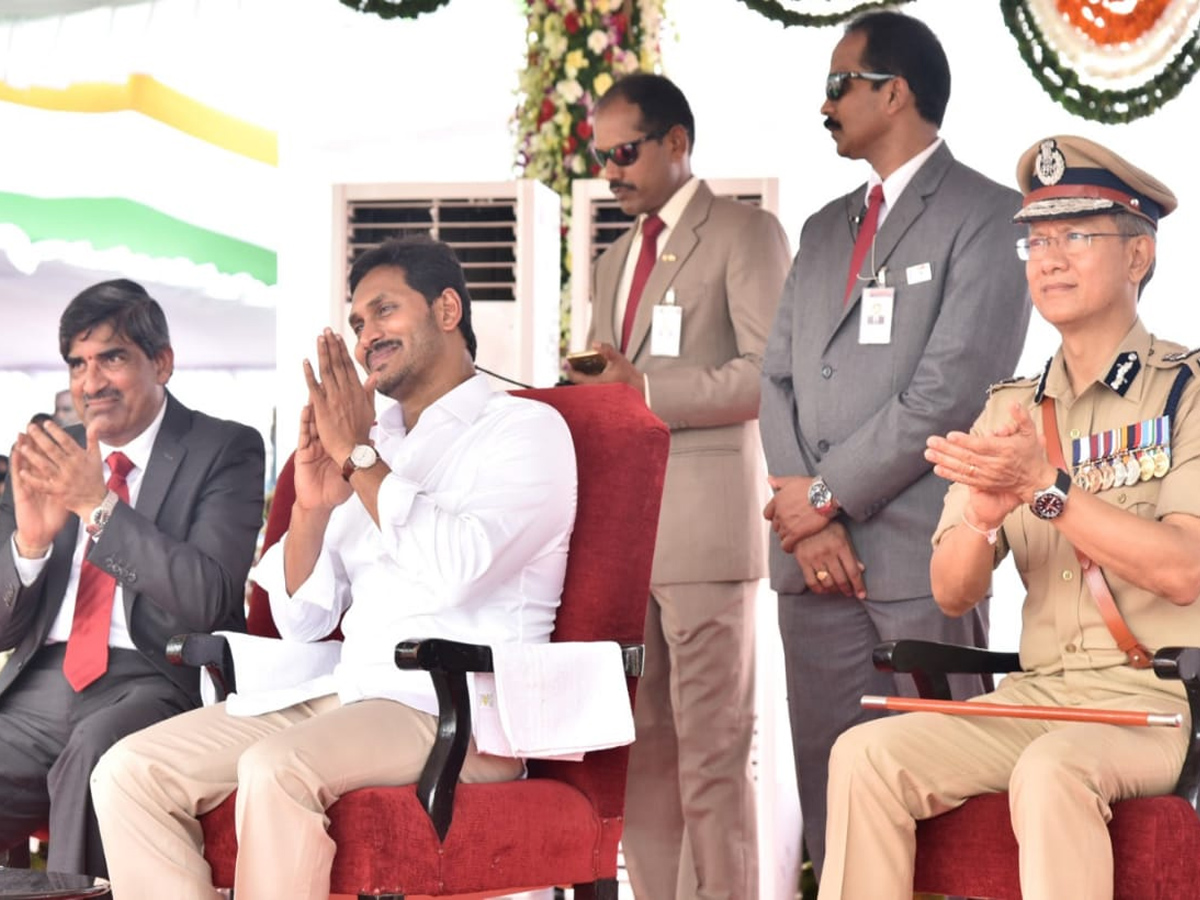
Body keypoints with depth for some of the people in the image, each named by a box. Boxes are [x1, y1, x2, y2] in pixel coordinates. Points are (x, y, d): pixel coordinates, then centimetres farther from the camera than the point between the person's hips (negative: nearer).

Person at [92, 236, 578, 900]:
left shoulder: (528, 429, 2)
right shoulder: (376, 441, 22)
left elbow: (453, 569, -17)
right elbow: (302, 622, 18)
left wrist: (361, 455, -8)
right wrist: (312, 508, 0)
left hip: (456, 715, -7)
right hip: (344, 693, 7)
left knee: (276, 770, -36)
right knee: (129, 773, -12)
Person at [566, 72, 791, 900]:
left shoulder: (745, 234, -1)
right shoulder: (615, 262, 23)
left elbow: (773, 373, -12)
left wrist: (645, 389, -15)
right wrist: (595, 395, 6)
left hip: (707, 526, -7)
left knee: (711, 748, -8)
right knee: (641, 748, 5)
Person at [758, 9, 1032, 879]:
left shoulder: (986, 215, -3)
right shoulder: (825, 230, 21)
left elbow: (953, 390, -12)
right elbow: (781, 379, 14)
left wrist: (829, 493, -8)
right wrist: (808, 522, -2)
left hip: (922, 554, -6)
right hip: (818, 556, 7)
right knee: (829, 788, 4)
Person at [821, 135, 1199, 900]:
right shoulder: (1010, 411, 15)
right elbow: (953, 595, 9)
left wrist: (1042, 485, -20)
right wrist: (983, 515, -14)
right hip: (1039, 694, 5)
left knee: (1051, 771, -36)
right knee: (867, 755, -20)